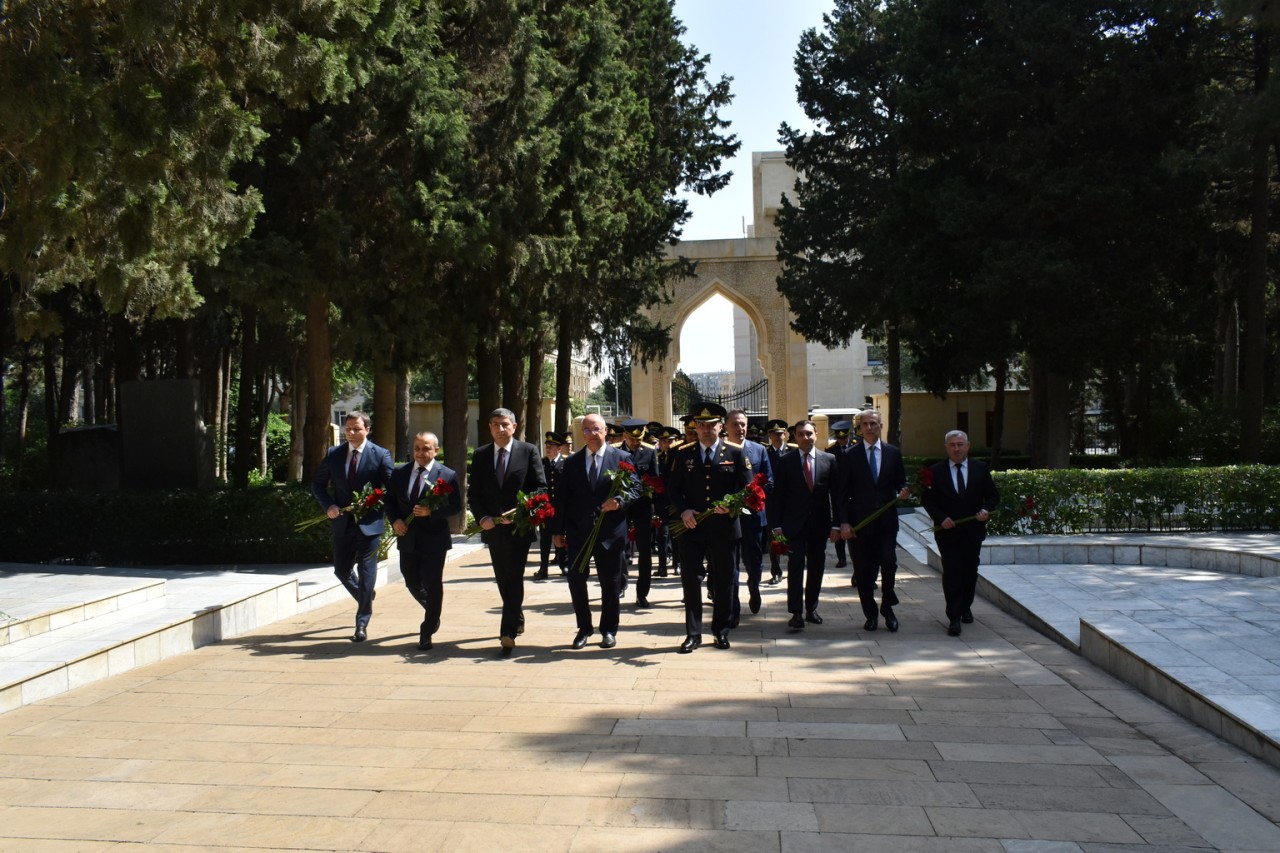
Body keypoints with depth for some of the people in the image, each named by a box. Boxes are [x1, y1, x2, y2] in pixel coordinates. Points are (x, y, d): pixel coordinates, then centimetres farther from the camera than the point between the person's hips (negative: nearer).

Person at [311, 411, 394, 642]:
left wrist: (376, 506, -18)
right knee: (341, 570, 12)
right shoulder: (333, 454, 5)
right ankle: (366, 600, 40)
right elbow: (318, 484, 11)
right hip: (343, 523, 4)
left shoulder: (380, 455, -6)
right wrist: (328, 505, -5)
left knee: (366, 572, -3)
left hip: (369, 523, -4)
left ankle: (362, 623, 7)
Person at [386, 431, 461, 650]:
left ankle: (426, 633, 13)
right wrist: (395, 520, -7)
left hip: (434, 539, -4)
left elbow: (456, 507, -8)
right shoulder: (400, 473, 5)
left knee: (433, 585, 0)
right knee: (412, 582, 15)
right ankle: (433, 613, 43)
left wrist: (431, 512, -23)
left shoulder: (447, 475, -7)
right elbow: (390, 500, 12)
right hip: (407, 538, 4)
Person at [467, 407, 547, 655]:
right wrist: (482, 517, -9)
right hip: (493, 527, 4)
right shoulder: (480, 455, 7)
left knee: (513, 577, -9)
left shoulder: (528, 451, -3)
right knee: (503, 579, 15)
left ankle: (508, 631, -10)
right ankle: (517, 619, 34)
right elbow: (473, 493, 8)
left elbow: (540, 487, -5)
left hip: (519, 526, -4)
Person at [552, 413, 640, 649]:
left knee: (611, 583, 6)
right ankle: (584, 628, 21)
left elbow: (635, 488, -1)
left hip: (610, 531, -2)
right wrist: (558, 530, 3)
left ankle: (608, 630, 21)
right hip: (578, 532, 2)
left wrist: (620, 501, -21)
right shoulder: (572, 462, 8)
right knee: (576, 581, 4)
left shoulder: (622, 458, 2)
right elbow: (562, 497, 7)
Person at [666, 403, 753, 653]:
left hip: (723, 527, 0)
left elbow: (747, 487, 2)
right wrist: (682, 511, -11)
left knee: (723, 580, 9)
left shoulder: (735, 454, 3)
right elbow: (672, 488, 7)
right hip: (691, 527, 1)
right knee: (691, 579, 0)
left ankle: (721, 630, 23)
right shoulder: (683, 454, 6)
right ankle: (693, 634, 9)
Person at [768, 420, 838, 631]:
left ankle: (811, 609, 22)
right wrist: (777, 525, -6)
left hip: (820, 524, 2)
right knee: (795, 566, -7)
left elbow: (836, 493, 4)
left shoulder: (829, 460, 4)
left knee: (816, 567, 9)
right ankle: (797, 613, -7)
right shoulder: (785, 462, 0)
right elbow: (778, 495, -1)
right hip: (794, 524, -2)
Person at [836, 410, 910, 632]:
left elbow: (901, 481, 14)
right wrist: (843, 522, -6)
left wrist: (904, 491, -11)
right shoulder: (850, 455, 3)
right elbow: (843, 492, 1)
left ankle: (887, 607, 13)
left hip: (887, 520, 1)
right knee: (864, 571, 2)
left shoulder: (893, 453, 9)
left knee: (889, 564, -9)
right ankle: (870, 614, 16)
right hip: (860, 521, -1)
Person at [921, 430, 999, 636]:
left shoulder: (981, 469, 4)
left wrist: (986, 510, -11)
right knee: (951, 573, -7)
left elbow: (993, 495, 9)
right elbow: (927, 499, 0)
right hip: (948, 531, -2)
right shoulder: (936, 471, -1)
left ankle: (966, 607, 34)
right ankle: (954, 617, -5)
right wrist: (941, 518, -14)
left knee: (970, 571, 14)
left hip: (973, 530, 3)